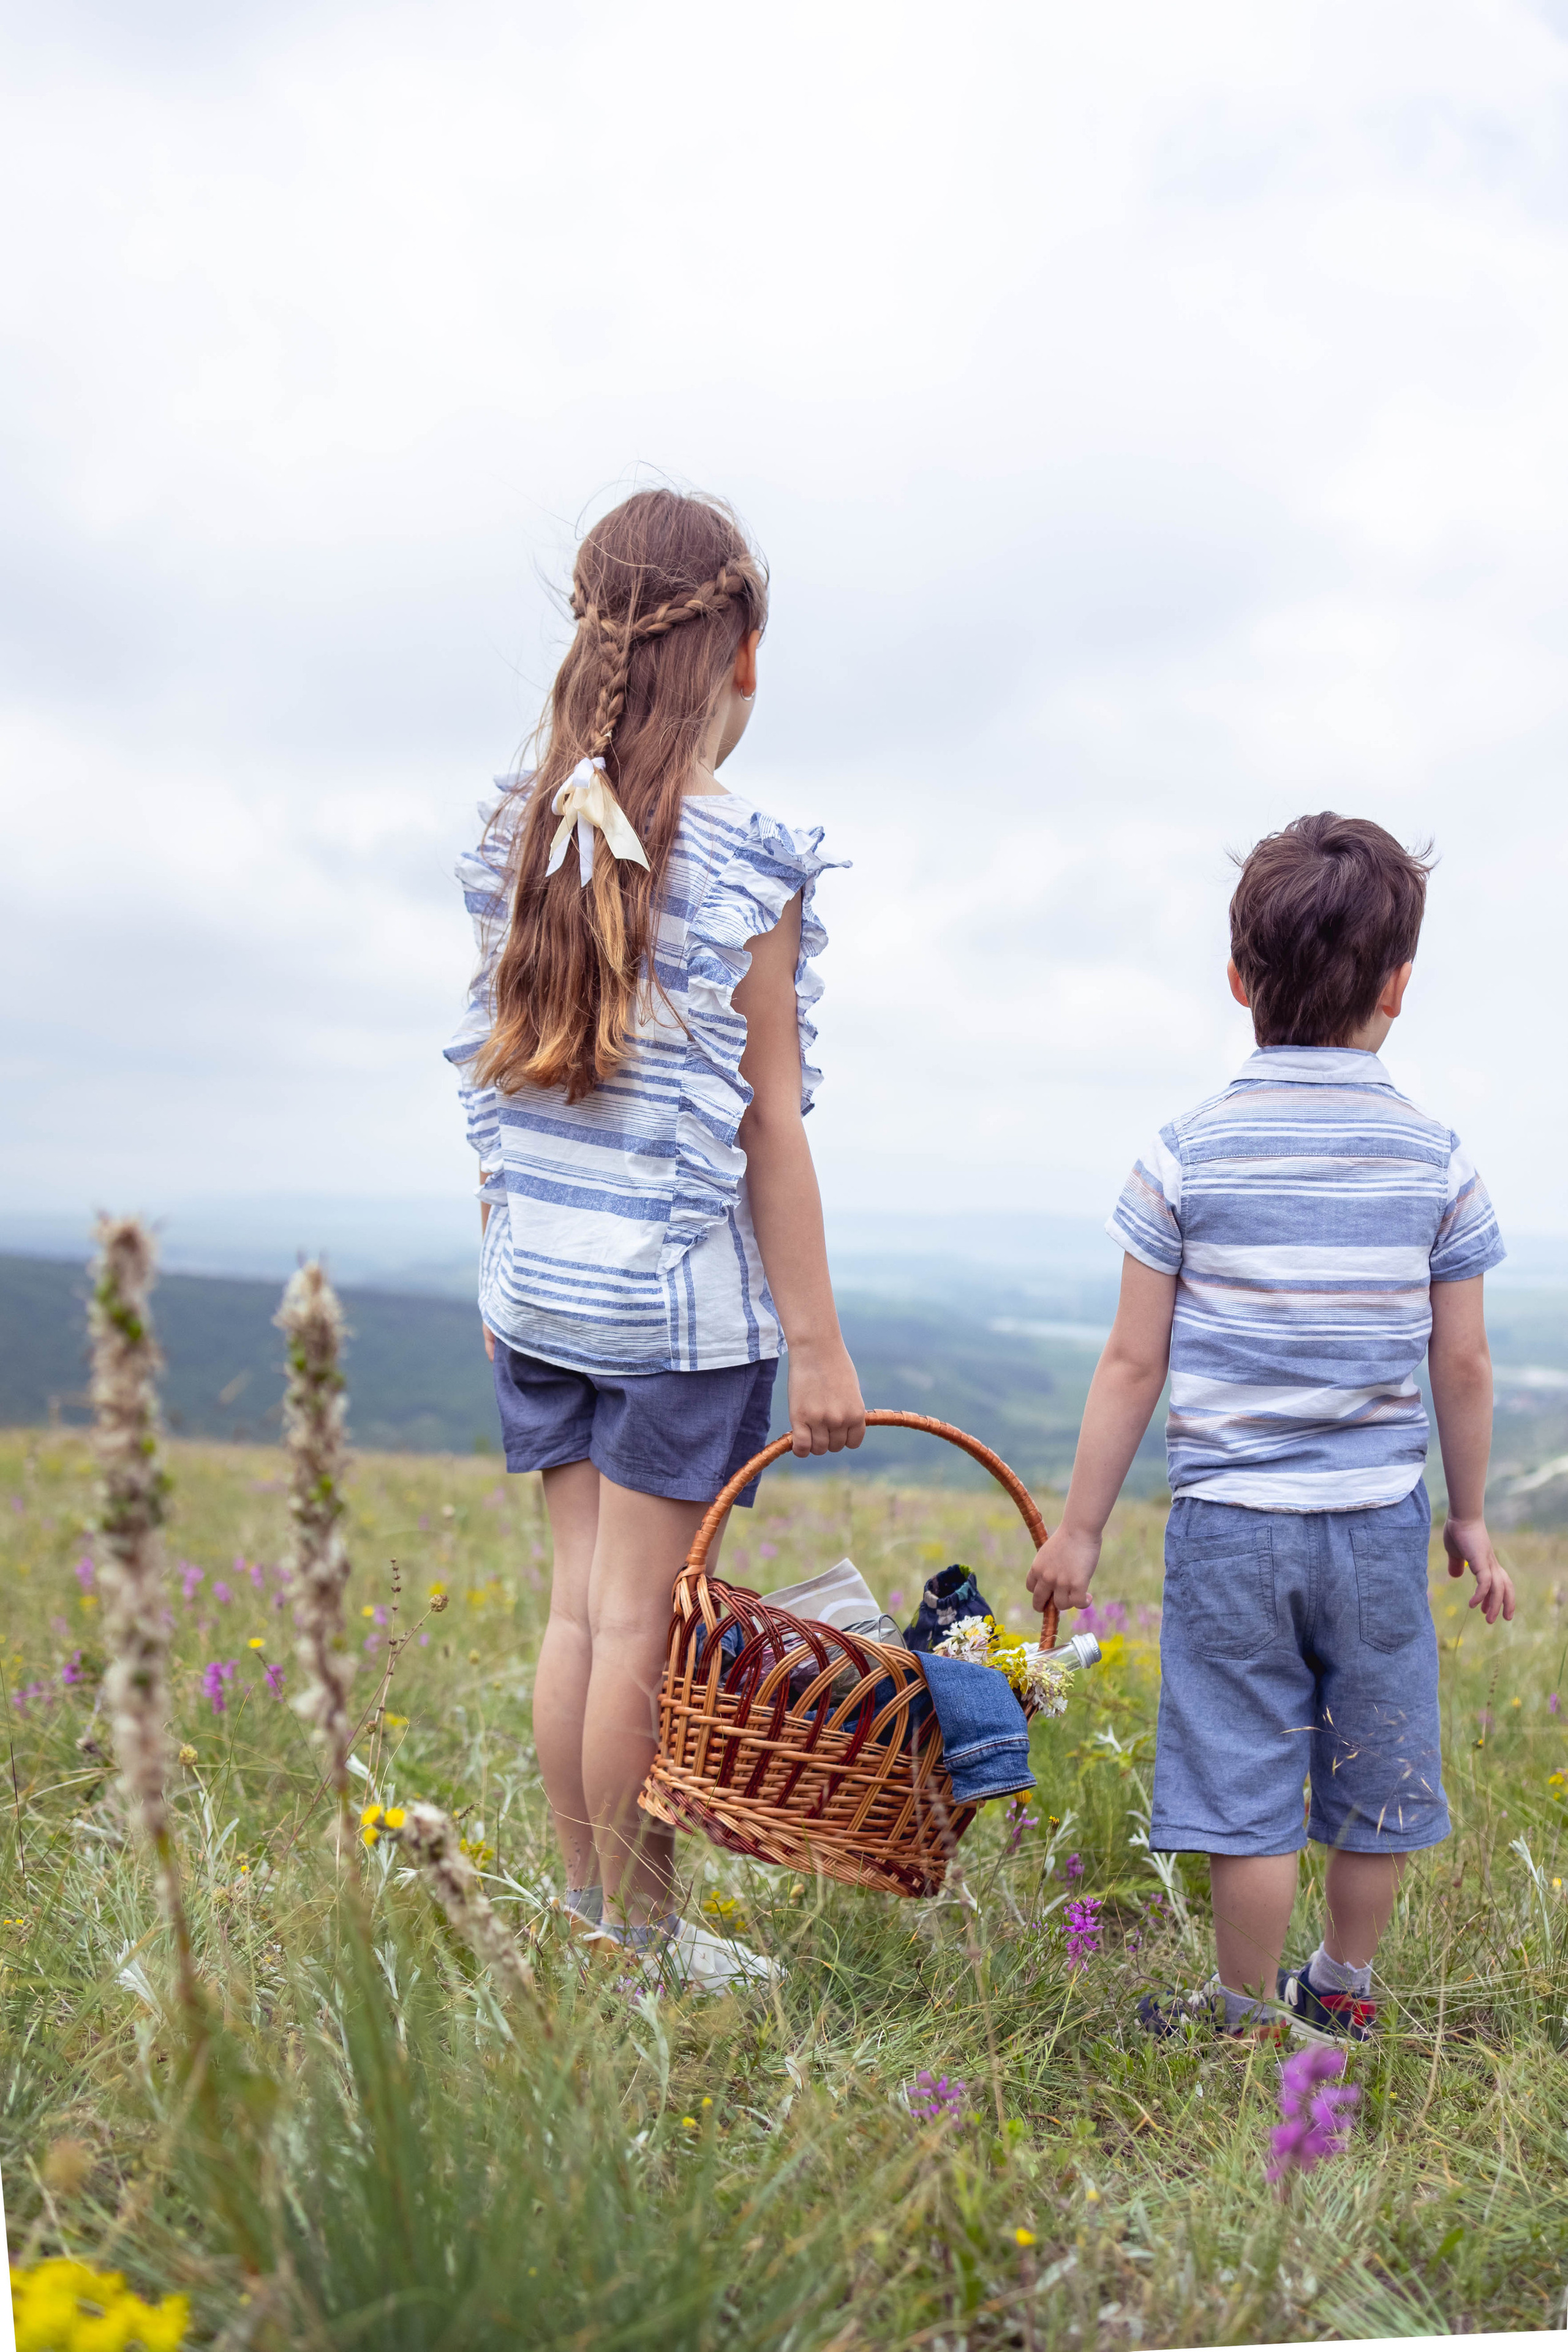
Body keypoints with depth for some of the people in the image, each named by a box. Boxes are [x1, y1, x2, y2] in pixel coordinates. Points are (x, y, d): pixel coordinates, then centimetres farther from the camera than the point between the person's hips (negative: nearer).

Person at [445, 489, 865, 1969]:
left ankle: (585, 1922, 29)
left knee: (578, 1606, 15)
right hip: (687, 1294, -5)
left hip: (541, 1283, 6)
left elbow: (495, 1075, 9)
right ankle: (642, 1947, 20)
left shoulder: (517, 834, 4)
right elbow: (766, 1121, -13)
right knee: (641, 1623, 4)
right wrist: (818, 1342, -6)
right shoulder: (746, 860, -12)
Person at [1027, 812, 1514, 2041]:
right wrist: (1472, 1519, 17)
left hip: (1231, 1523, -2)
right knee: (1374, 1769, 18)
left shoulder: (1188, 1153, -8)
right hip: (1382, 1519, 3)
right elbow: (1463, 1365, 3)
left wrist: (1080, 1528, 3)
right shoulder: (1436, 1157, -3)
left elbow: (1134, 1364, -6)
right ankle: (1344, 1989, 36)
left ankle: (1249, 2016, 22)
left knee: (1245, 1779, 8)